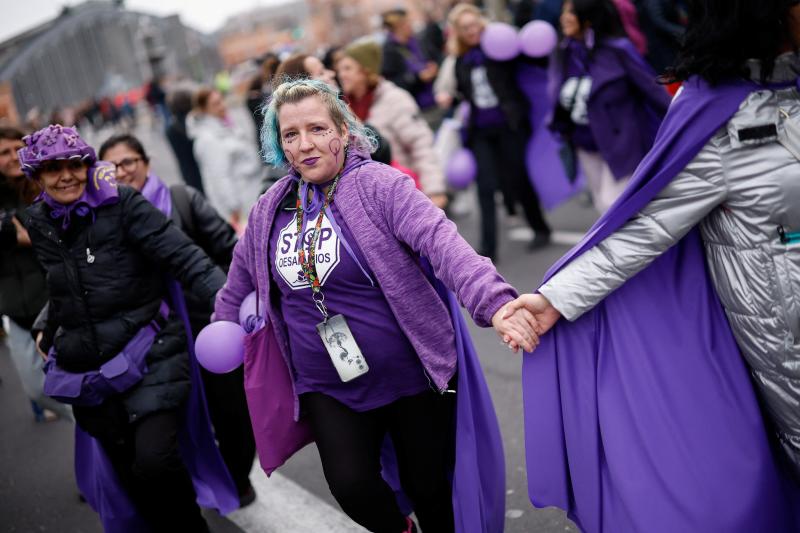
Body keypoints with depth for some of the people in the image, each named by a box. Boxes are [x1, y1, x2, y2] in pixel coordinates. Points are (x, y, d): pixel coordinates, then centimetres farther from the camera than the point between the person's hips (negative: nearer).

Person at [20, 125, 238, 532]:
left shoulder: (122, 204, -9)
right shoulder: (39, 223, 6)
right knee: (129, 474, 8)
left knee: (155, 461, -19)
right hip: (86, 368, 5)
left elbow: (183, 256, -18)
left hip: (147, 355, -5)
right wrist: (51, 335, 32)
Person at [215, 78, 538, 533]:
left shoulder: (379, 186, -13)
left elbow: (442, 242, -29)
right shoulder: (268, 212, 3)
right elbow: (239, 288, 19)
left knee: (428, 487, 6)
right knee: (351, 488, -10)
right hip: (327, 388, 4)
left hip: (411, 375, -3)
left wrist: (494, 302, -43)